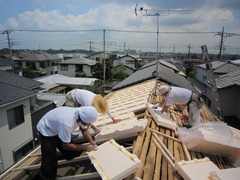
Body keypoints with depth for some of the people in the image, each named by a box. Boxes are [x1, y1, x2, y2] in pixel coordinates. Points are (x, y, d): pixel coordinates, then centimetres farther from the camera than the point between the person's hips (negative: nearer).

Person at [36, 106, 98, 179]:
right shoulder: (67, 124, -44)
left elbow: (84, 130, -2)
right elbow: (65, 146, -28)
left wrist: (91, 141, -17)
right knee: (50, 160, -3)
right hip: (46, 131, -7)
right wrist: (85, 147, -27)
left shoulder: (82, 115, -22)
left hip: (57, 128, 7)